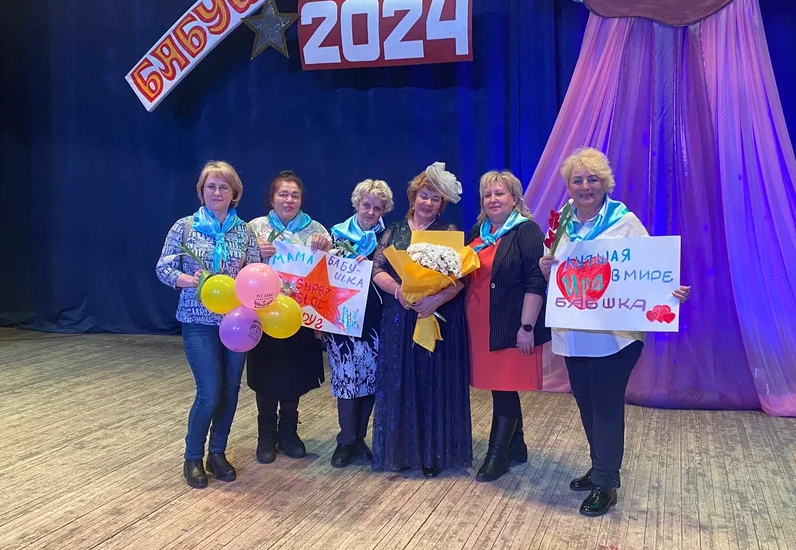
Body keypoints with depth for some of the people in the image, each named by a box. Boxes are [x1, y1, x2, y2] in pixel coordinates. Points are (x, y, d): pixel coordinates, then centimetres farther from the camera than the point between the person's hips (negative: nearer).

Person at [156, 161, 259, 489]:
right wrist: (190, 280, -21)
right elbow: (163, 269, -4)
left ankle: (217, 453, 28)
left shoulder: (245, 231, 5)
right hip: (199, 321, -3)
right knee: (210, 393, -8)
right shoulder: (185, 227, -2)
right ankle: (193, 458, 14)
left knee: (230, 391, 8)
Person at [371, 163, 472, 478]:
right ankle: (401, 450, 16)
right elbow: (377, 270, 2)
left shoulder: (450, 233, 2)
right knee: (400, 381, 5)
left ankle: (433, 453, 11)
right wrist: (399, 291, -17)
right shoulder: (394, 232, 10)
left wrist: (437, 299, -24)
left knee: (435, 383, 1)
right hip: (399, 319, 3)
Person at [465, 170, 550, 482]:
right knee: (502, 387, 14)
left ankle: (497, 455, 8)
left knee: (504, 388, -2)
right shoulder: (478, 232, 14)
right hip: (481, 326, 7)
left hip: (509, 327, -7)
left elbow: (535, 283, -16)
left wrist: (527, 327, -19)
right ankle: (516, 446, 27)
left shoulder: (526, 231, -9)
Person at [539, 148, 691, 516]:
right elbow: (552, 273, 16)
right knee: (586, 403, 16)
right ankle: (600, 468, 34)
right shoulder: (562, 224, 8)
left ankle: (605, 485, 13)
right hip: (573, 334, 5)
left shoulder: (625, 221, -7)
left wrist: (670, 290, -31)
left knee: (606, 406, 1)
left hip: (613, 335, -5)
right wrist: (545, 268, -7)